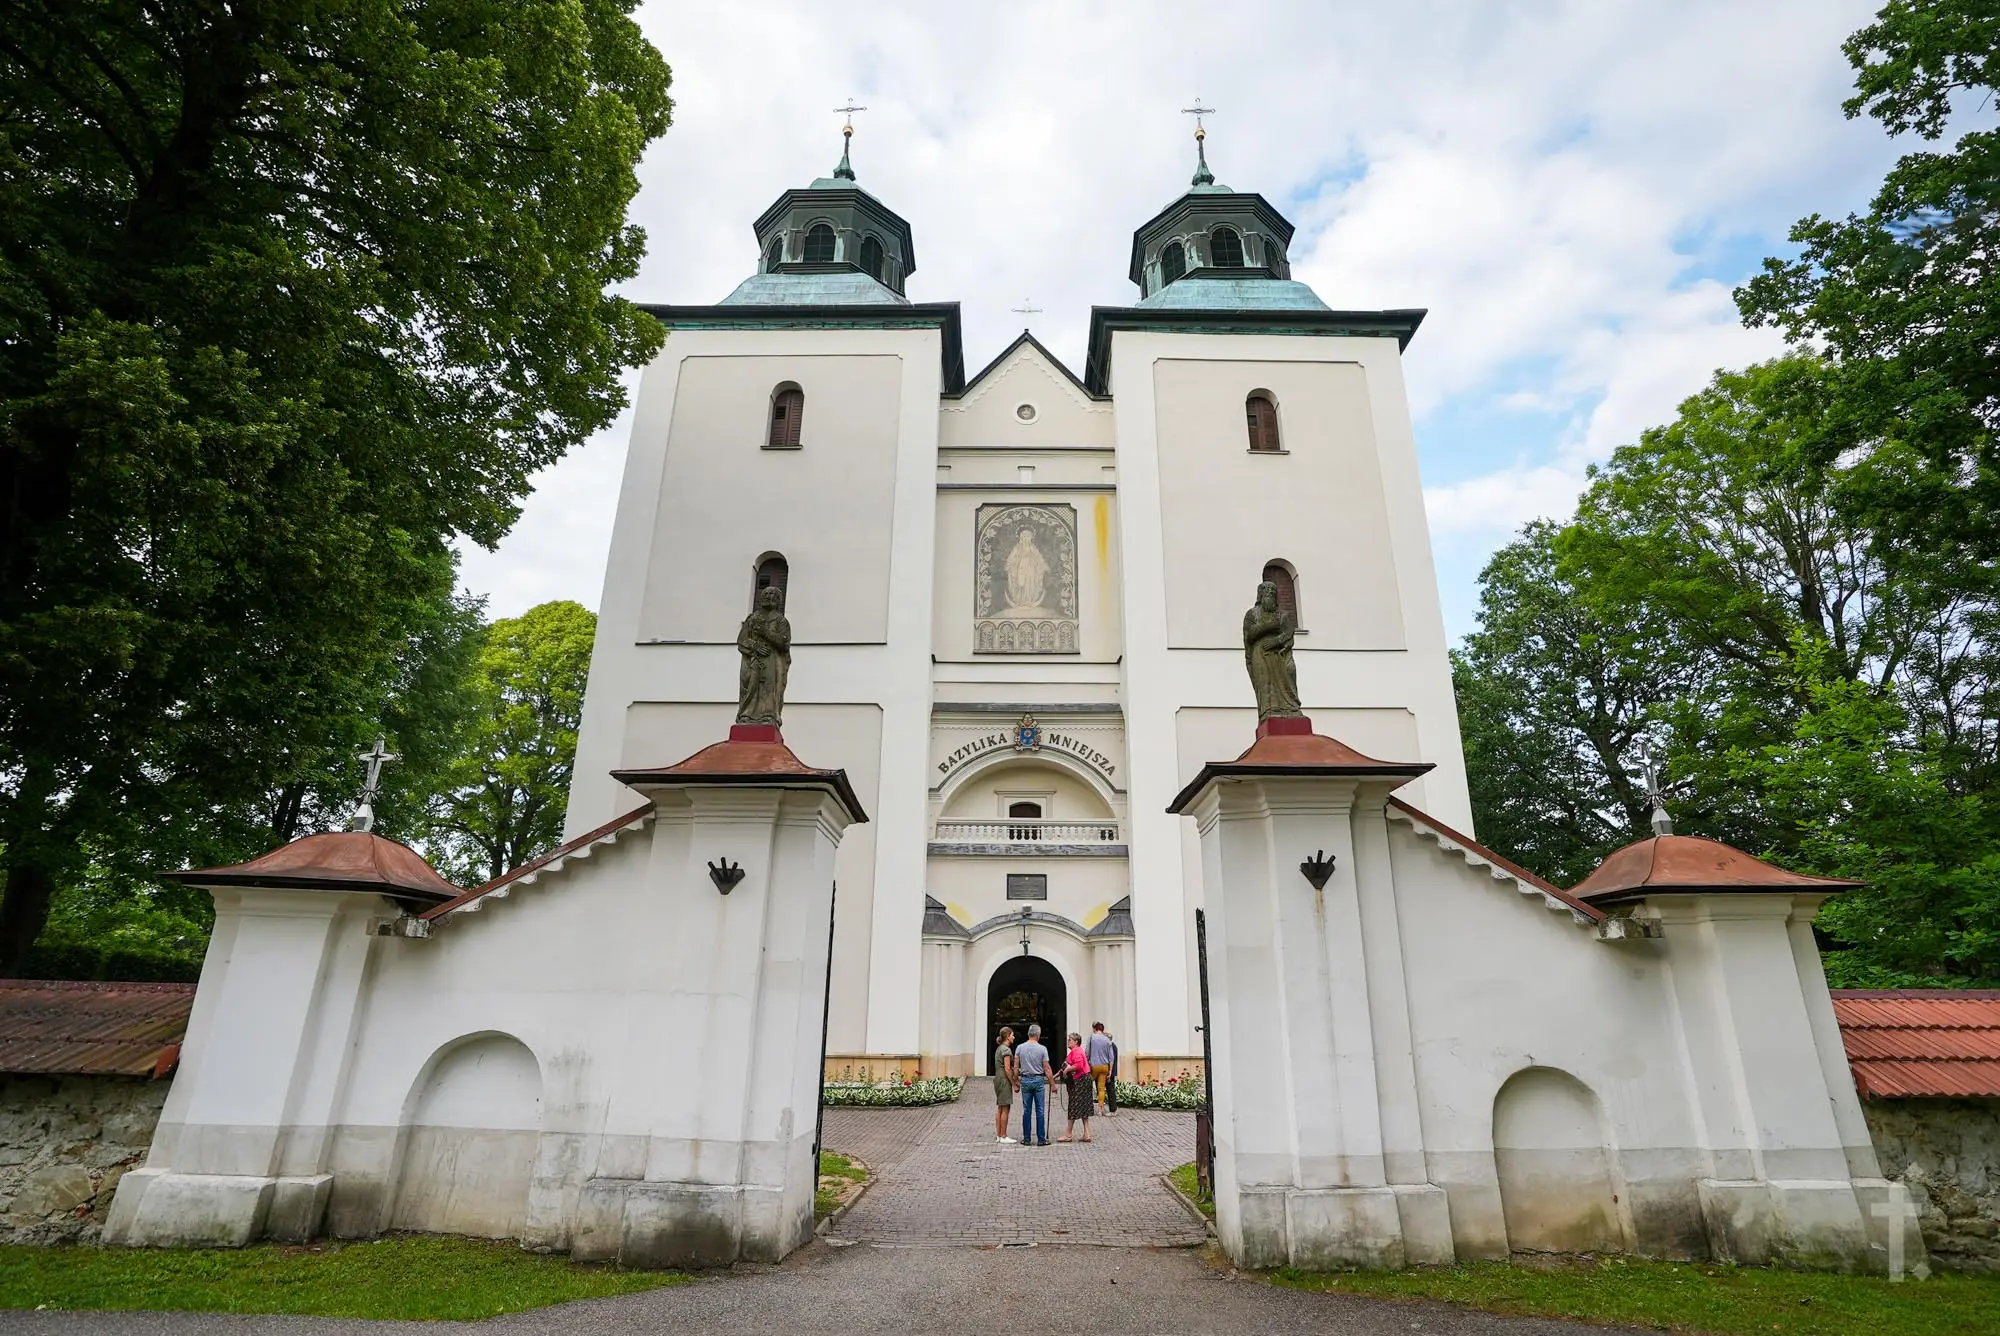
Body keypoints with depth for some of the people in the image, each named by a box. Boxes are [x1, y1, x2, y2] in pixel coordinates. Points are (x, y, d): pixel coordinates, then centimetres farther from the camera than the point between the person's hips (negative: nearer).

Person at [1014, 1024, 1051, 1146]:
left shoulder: (1020, 1048, 0)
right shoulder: (1042, 1049, -6)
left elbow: (1016, 1067, 1)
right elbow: (1046, 1069, -5)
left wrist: (1015, 1082, 11)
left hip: (1025, 1080, 2)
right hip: (1038, 1080, -2)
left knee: (1026, 1110, 7)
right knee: (1040, 1110, 3)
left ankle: (1027, 1139, 9)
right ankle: (1041, 1139, 4)